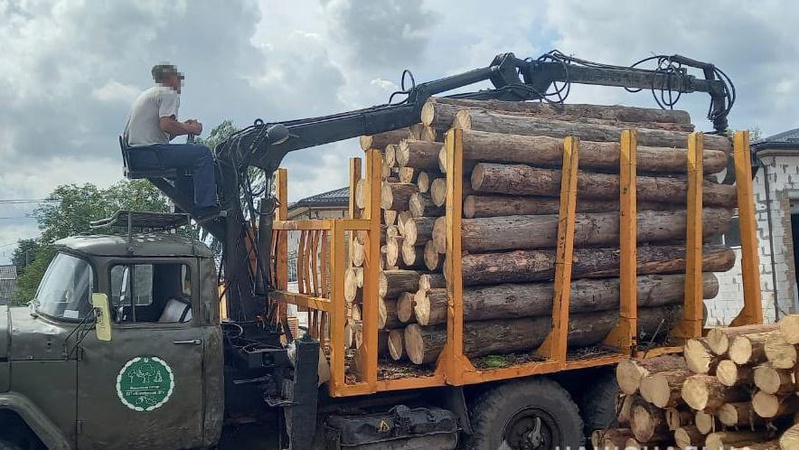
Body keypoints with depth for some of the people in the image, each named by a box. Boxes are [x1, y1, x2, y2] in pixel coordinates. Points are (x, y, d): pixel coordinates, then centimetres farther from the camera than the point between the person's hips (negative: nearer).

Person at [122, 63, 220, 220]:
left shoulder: (147, 94, 29)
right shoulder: (168, 94, -2)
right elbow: (166, 125, -19)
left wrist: (184, 127, 18)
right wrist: (191, 129, -4)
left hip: (134, 156, 11)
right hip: (148, 151, -11)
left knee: (186, 157, 27)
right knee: (202, 152, -14)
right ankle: (205, 207, -21)